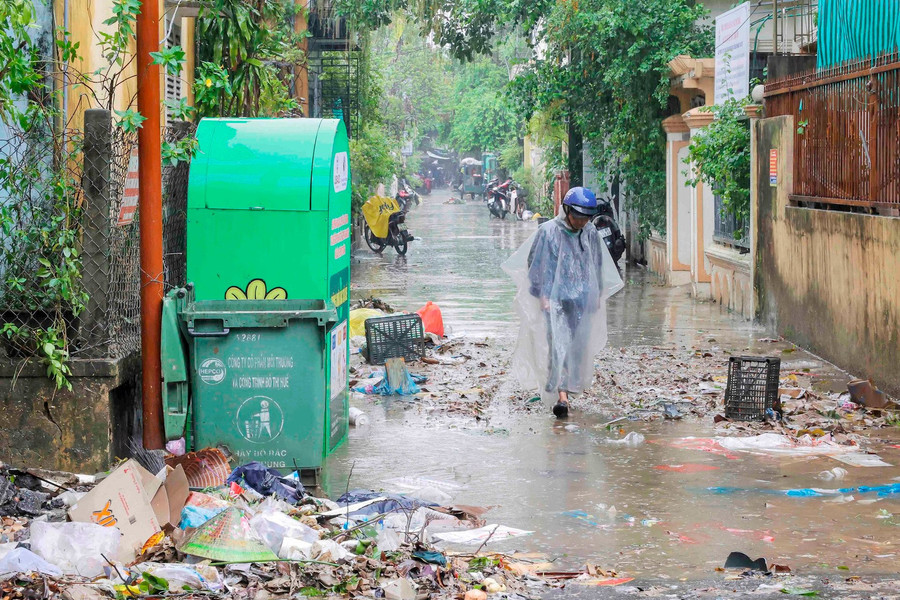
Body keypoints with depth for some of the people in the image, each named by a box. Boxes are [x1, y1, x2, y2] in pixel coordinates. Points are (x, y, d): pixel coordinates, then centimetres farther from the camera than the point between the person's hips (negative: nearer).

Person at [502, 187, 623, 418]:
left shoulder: (591, 233, 7)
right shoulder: (548, 232, -7)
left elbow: (597, 265, 18)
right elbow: (537, 265, -3)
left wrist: (597, 295, 17)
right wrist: (542, 296, -7)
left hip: (583, 301, 5)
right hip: (556, 299, -5)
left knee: (579, 346, 6)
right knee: (559, 344, -14)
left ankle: (567, 388, 19)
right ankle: (561, 395, -20)